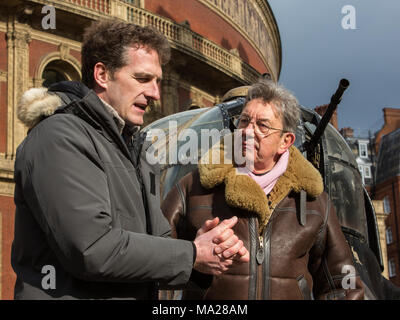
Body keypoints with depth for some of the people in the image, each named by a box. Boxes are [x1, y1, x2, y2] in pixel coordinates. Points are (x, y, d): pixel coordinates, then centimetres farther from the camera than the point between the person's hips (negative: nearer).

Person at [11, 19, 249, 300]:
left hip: (139, 295, 9)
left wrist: (202, 247, -11)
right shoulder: (60, 137, -16)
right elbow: (91, 250, -25)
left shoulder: (124, 149, 14)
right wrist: (193, 255, -17)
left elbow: (158, 239, 10)